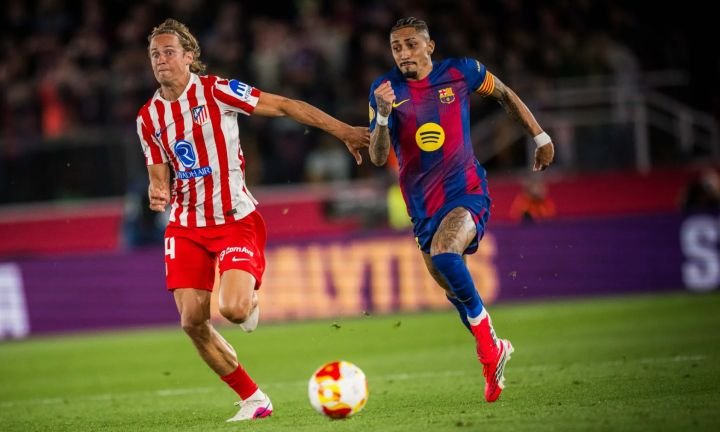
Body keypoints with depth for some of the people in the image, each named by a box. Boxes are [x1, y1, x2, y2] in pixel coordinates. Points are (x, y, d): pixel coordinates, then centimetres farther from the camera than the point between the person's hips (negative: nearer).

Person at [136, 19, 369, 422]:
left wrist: (345, 131, -12)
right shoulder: (148, 117, 6)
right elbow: (160, 175, 12)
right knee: (193, 322, -6)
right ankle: (254, 399, 9)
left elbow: (284, 106, -8)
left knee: (234, 309, -23)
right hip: (186, 226, 5)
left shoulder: (215, 90, -10)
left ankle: (250, 302, 17)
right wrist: (158, 193, -14)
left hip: (235, 219, -5)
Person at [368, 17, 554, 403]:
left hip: (466, 191, -4)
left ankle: (487, 340, -14)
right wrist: (383, 115, -27)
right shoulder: (385, 89, -4)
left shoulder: (459, 73, -6)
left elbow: (504, 95, 13)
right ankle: (493, 354, 33)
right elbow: (378, 158, -9)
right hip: (423, 205, 4)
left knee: (444, 255, -31)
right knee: (453, 289, 11)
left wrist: (540, 137, 16)